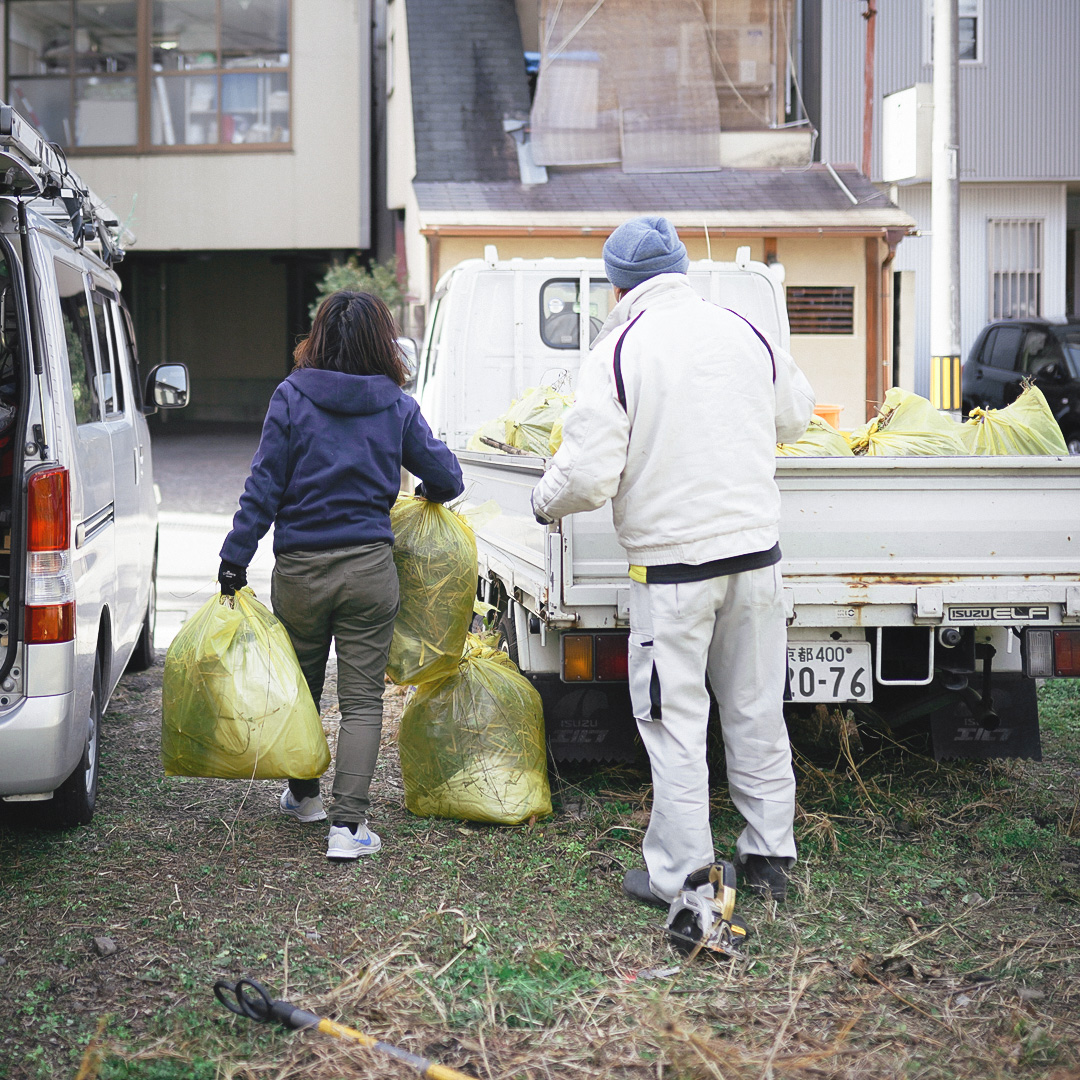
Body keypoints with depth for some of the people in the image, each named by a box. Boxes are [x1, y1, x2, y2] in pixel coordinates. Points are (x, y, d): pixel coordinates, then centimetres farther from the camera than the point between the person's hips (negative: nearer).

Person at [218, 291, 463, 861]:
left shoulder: (291, 397, -4)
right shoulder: (396, 407, -1)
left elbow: (263, 487, -6)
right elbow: (446, 478, 4)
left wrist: (235, 557, -3)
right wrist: (430, 492, 27)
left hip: (299, 568, 1)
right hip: (369, 567, 0)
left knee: (300, 687, 19)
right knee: (362, 698, 2)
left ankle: (303, 794, 38)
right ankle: (347, 823, -6)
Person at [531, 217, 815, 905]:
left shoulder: (619, 351, -9)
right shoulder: (743, 333, 5)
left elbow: (589, 475, -14)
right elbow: (796, 415, 22)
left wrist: (545, 502, 7)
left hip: (671, 562, -4)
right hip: (756, 548, 5)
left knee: (676, 719, 3)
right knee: (756, 710, 14)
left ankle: (679, 874, 7)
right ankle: (770, 855, 23)